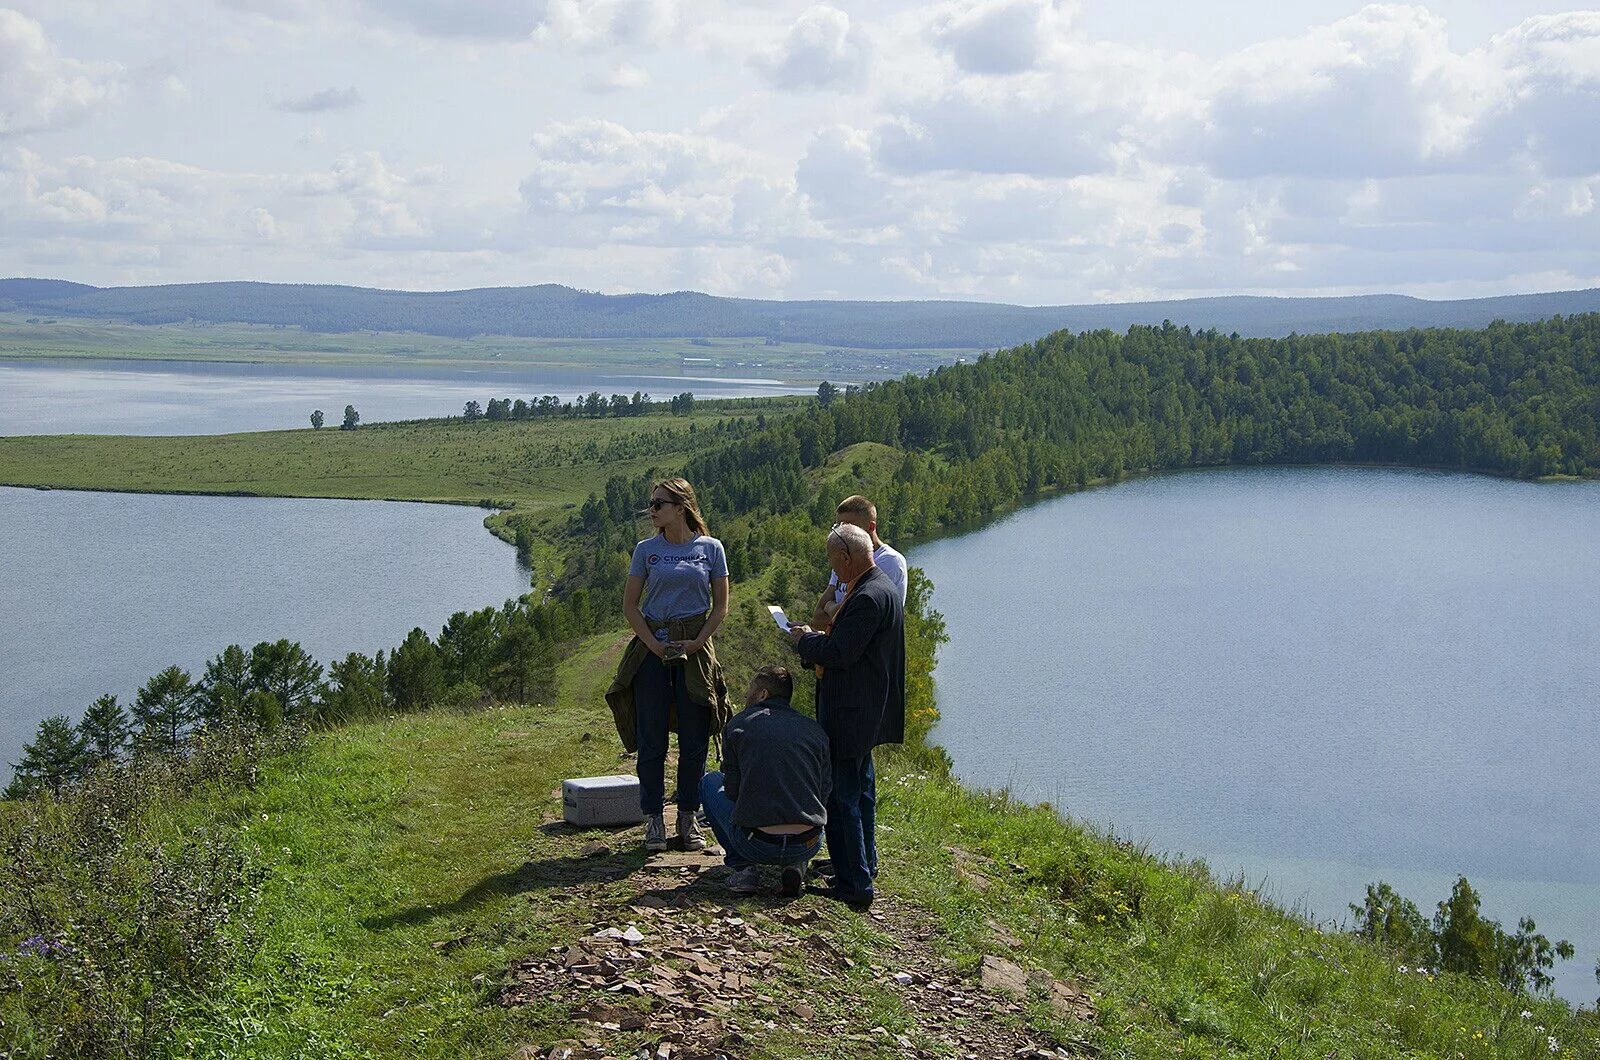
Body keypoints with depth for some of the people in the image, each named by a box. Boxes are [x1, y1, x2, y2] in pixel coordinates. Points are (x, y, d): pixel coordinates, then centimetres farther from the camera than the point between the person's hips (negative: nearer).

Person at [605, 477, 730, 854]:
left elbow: (720, 606, 5)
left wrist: (697, 642, -8)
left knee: (694, 739, 4)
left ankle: (688, 816, 16)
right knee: (652, 739, 2)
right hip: (652, 647, 0)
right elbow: (630, 604, 4)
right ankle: (654, 818, 12)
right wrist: (653, 644, -7)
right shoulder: (647, 549, 3)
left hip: (695, 648, 0)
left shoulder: (710, 548, 1)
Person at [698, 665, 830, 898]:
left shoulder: (740, 724, 3)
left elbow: (732, 789, 6)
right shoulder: (815, 730, 10)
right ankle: (794, 866, 10)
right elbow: (825, 790, 11)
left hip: (756, 845, -3)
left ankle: (744, 869, 11)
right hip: (807, 847, 3)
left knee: (710, 782, 24)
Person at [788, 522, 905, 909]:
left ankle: (854, 883, -4)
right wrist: (816, 638, 7)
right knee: (860, 788, 23)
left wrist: (805, 641, -8)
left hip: (850, 713, -11)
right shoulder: (881, 587, 11)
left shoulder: (869, 597, -23)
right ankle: (864, 863, 38)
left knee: (842, 794, -6)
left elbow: (840, 653, -25)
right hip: (865, 709, 11)